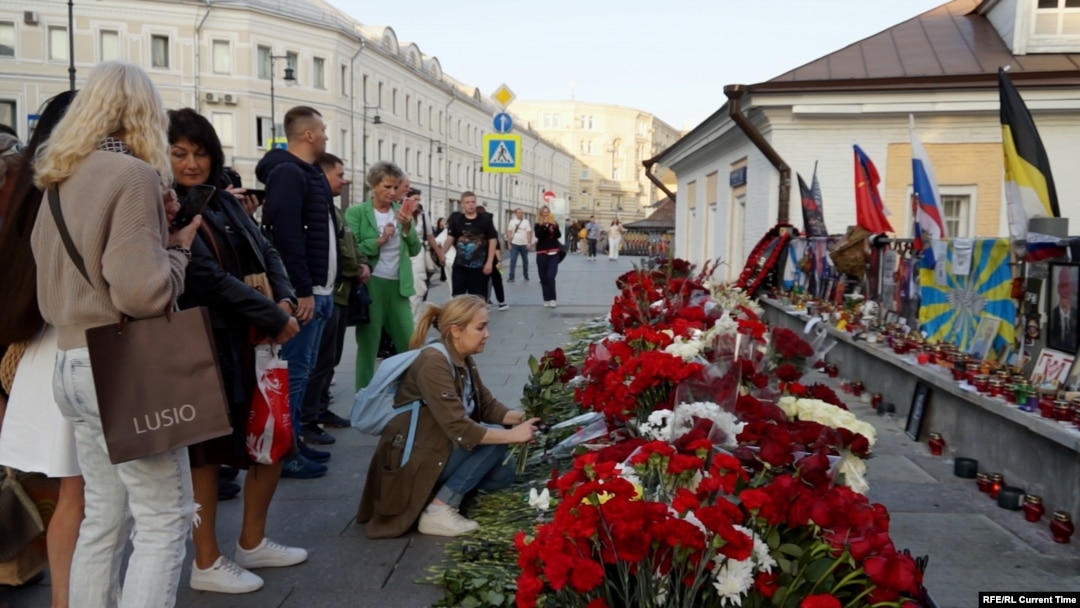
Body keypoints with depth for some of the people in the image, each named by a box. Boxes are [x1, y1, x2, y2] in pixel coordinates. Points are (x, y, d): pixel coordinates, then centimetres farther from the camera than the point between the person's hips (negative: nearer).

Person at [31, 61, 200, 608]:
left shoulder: (58, 182, 13)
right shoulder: (132, 174, -12)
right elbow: (143, 291, -21)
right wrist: (177, 246, -3)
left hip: (73, 363, 9)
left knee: (105, 515, 16)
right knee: (164, 519, -1)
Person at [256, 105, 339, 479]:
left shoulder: (310, 174, 18)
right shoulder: (288, 173, -13)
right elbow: (286, 235, -22)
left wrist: (323, 288, 16)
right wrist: (303, 291, -23)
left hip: (318, 290, 10)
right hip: (303, 292, -10)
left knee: (303, 370, 15)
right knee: (294, 372, -6)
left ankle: (294, 440, 24)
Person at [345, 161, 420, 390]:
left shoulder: (401, 211, 9)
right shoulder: (356, 212, -4)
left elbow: (414, 250, 7)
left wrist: (408, 228, -9)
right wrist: (380, 240, -18)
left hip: (398, 285, 4)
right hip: (370, 285, -4)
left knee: (409, 343, 6)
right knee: (368, 344, 5)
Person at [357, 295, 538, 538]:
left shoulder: (464, 361, 5)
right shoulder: (433, 363, -24)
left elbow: (489, 407, 7)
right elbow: (459, 429, -29)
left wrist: (522, 417, -10)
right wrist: (512, 435, -24)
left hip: (437, 452, 9)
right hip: (411, 463, -9)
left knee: (503, 470, 3)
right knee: (494, 440, -18)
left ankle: (433, 495, 9)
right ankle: (438, 511, -12)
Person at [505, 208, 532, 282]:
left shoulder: (526, 222, -1)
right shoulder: (512, 222, 3)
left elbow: (529, 233, -5)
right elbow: (509, 233, 4)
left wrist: (529, 243, -13)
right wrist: (509, 243, -1)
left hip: (524, 244, 0)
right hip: (514, 244, 0)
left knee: (525, 260, 12)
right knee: (513, 260, -7)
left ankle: (526, 275, 26)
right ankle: (511, 277, -8)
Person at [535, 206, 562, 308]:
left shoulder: (554, 223, 8)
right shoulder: (538, 225, 3)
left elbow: (559, 235, -5)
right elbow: (538, 235, -15)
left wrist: (555, 227, -20)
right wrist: (546, 225, -21)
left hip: (553, 253, 0)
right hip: (542, 253, 0)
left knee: (551, 276, -12)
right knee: (543, 277, 1)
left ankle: (552, 299, -8)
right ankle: (546, 299, 8)